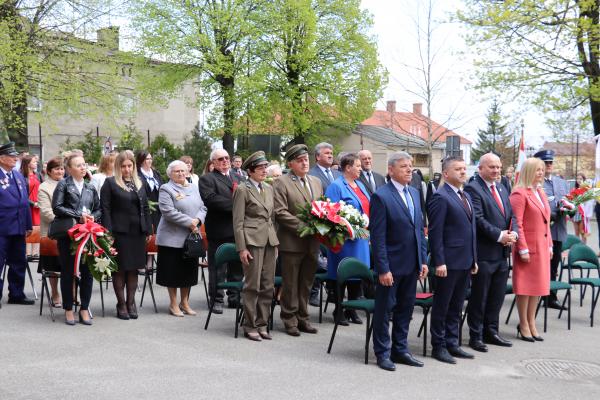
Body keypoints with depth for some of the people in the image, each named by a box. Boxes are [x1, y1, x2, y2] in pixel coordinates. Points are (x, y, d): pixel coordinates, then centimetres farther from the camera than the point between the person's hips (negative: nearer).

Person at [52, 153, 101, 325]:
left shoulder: (90, 188, 16)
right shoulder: (64, 184, 2)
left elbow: (99, 209, 17)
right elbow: (57, 207, -7)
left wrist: (93, 217, -4)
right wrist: (78, 216, -12)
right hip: (68, 233, -4)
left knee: (87, 272, 2)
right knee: (68, 271, 3)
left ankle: (84, 309, 13)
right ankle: (68, 309, 14)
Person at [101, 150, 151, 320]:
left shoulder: (139, 184, 14)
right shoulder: (110, 183, -1)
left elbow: (145, 208, 16)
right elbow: (105, 209, -6)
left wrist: (148, 230, 9)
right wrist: (108, 232, -13)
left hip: (137, 232, 5)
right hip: (119, 232, -4)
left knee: (133, 268, 9)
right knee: (120, 269, 3)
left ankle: (131, 302, 19)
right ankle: (121, 304, 12)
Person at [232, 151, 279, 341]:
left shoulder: (269, 189, 15)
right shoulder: (242, 190, -4)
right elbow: (238, 222, -7)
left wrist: (276, 241, 13)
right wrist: (241, 248, -12)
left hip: (270, 241, 6)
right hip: (252, 240, -6)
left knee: (268, 286, 7)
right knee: (252, 285, -2)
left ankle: (262, 324, 17)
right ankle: (250, 326, 9)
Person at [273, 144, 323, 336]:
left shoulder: (316, 182, 15)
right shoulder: (281, 183, -6)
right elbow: (280, 213, -14)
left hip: (312, 243, 6)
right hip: (292, 242, -6)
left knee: (306, 283, 13)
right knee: (290, 284, 3)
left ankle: (302, 318, 23)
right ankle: (290, 320, 14)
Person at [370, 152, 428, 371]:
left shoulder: (414, 193, 10)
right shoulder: (381, 196, -13)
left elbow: (420, 229, 14)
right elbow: (377, 237, -15)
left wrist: (423, 260, 9)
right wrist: (383, 269, -17)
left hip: (412, 264, 7)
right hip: (391, 265, -7)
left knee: (405, 309, 15)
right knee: (384, 310, 6)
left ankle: (400, 350, 28)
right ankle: (382, 353, 18)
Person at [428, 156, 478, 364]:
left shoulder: (466, 196, 16)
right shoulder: (441, 197, -12)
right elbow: (435, 233, -16)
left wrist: (474, 259, 16)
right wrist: (439, 262, -20)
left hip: (465, 261, 8)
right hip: (449, 261, -8)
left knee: (456, 306, 15)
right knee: (442, 306, 3)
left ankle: (452, 343, 25)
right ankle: (439, 346, 12)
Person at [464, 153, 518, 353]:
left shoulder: (502, 188, 16)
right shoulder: (473, 188, -10)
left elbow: (511, 215, 14)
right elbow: (478, 219, -18)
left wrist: (513, 233, -4)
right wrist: (499, 235, -20)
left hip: (502, 253, 8)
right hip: (484, 252, -8)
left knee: (497, 296, 15)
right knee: (479, 297, 3)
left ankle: (491, 332, 27)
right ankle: (475, 336, 12)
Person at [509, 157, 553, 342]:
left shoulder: (541, 193, 14)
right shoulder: (519, 194, -12)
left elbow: (546, 221, 17)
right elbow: (517, 224, -17)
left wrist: (549, 245, 13)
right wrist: (523, 249, -19)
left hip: (542, 246, 8)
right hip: (528, 246, -8)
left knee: (539, 285, 13)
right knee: (525, 286, 1)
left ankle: (531, 323, 24)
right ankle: (523, 325, 13)